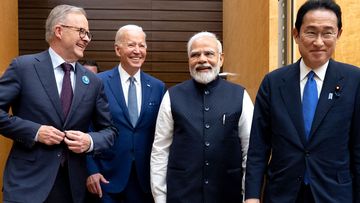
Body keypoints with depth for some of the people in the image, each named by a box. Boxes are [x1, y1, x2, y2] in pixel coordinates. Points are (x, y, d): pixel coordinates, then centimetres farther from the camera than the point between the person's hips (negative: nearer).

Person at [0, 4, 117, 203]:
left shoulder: (93, 82, 6)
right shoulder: (23, 67, -4)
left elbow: (109, 130, 10)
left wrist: (91, 141, -10)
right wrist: (34, 131, -15)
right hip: (28, 182, -3)